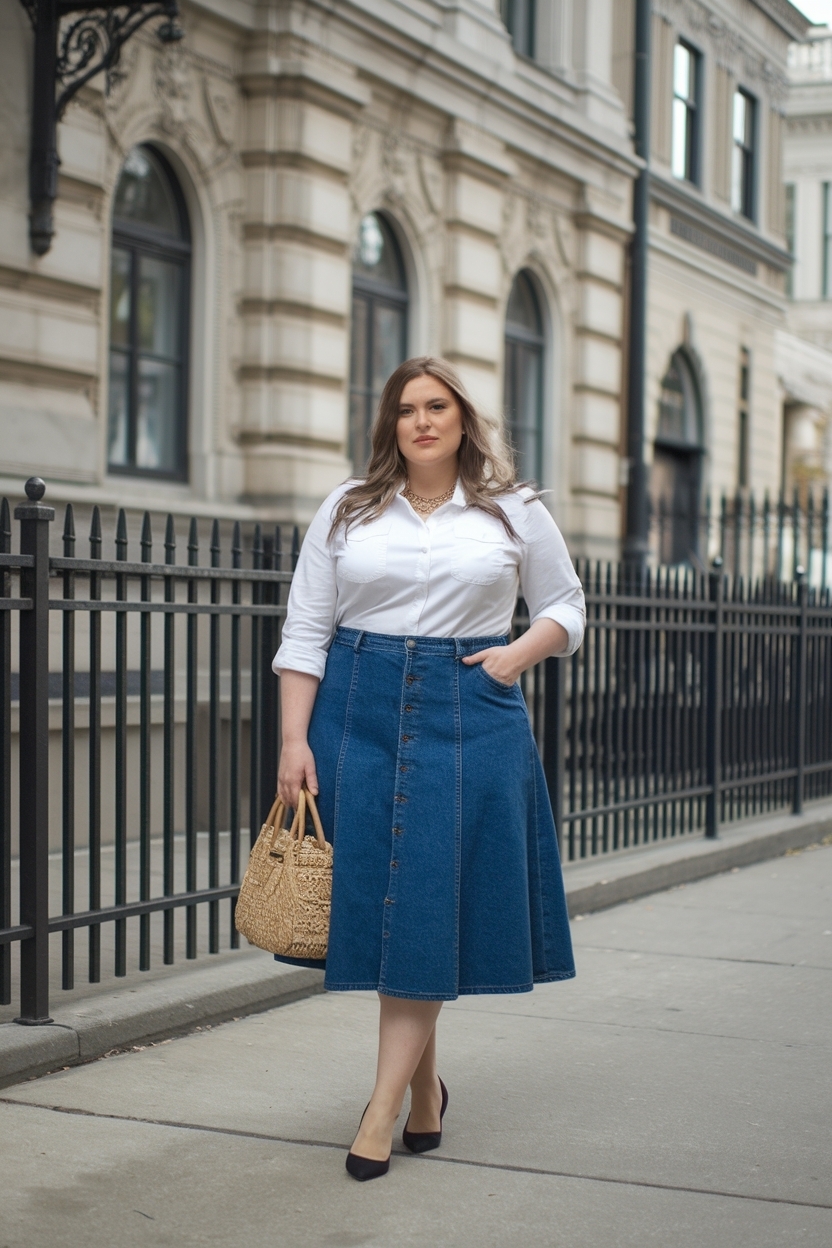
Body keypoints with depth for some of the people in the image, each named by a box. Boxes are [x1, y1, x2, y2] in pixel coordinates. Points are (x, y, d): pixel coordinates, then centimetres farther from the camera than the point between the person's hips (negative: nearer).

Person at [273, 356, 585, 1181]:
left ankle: (383, 1107, -4)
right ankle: (425, 1085, 20)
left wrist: (521, 652, -4)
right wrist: (295, 739, -4)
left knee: (430, 900, -7)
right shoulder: (348, 510, 8)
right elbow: (305, 631, 5)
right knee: (376, 892, 2)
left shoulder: (515, 512, 8)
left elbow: (566, 605, 17)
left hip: (469, 715, -1)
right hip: (360, 710, 1)